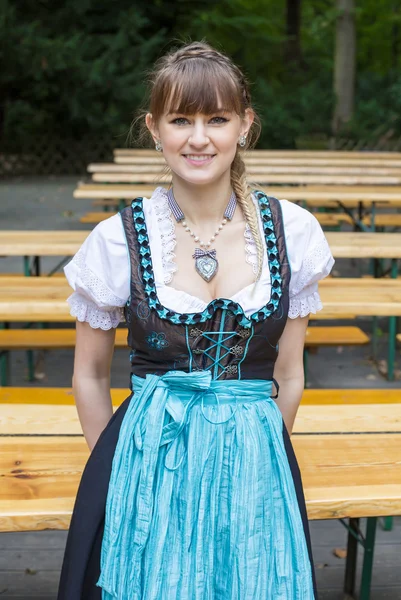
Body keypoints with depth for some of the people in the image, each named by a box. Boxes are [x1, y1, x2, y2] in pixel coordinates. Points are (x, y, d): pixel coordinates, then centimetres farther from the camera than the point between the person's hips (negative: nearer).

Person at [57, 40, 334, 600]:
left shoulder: (292, 231, -3)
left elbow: (288, 375, 5)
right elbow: (90, 377, 4)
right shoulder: (118, 239, -7)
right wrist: (125, 465, 9)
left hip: (256, 469, 2)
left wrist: (252, 458, 9)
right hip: (149, 464, -1)